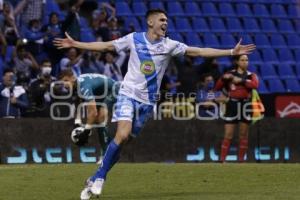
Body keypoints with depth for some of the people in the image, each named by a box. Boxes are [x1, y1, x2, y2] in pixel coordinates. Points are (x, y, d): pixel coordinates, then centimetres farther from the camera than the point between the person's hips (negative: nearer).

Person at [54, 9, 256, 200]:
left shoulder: (169, 45, 1)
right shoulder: (134, 39, -2)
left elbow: (199, 51, 0)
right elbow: (105, 46, 5)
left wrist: (232, 52, -5)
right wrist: (74, 44, 1)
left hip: (147, 100, 2)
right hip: (128, 95, -2)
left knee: (123, 140, 1)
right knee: (123, 134, -22)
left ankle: (96, 179, 14)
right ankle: (100, 177, -9)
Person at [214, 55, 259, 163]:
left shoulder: (251, 75, 7)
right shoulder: (230, 74, 8)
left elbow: (255, 85, -15)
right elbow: (217, 88, 4)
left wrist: (241, 80, -21)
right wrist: (224, 78, -13)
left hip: (245, 105, 1)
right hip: (232, 104, -1)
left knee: (243, 135, 6)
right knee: (228, 135, -5)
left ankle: (241, 160, 12)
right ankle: (222, 160, -5)